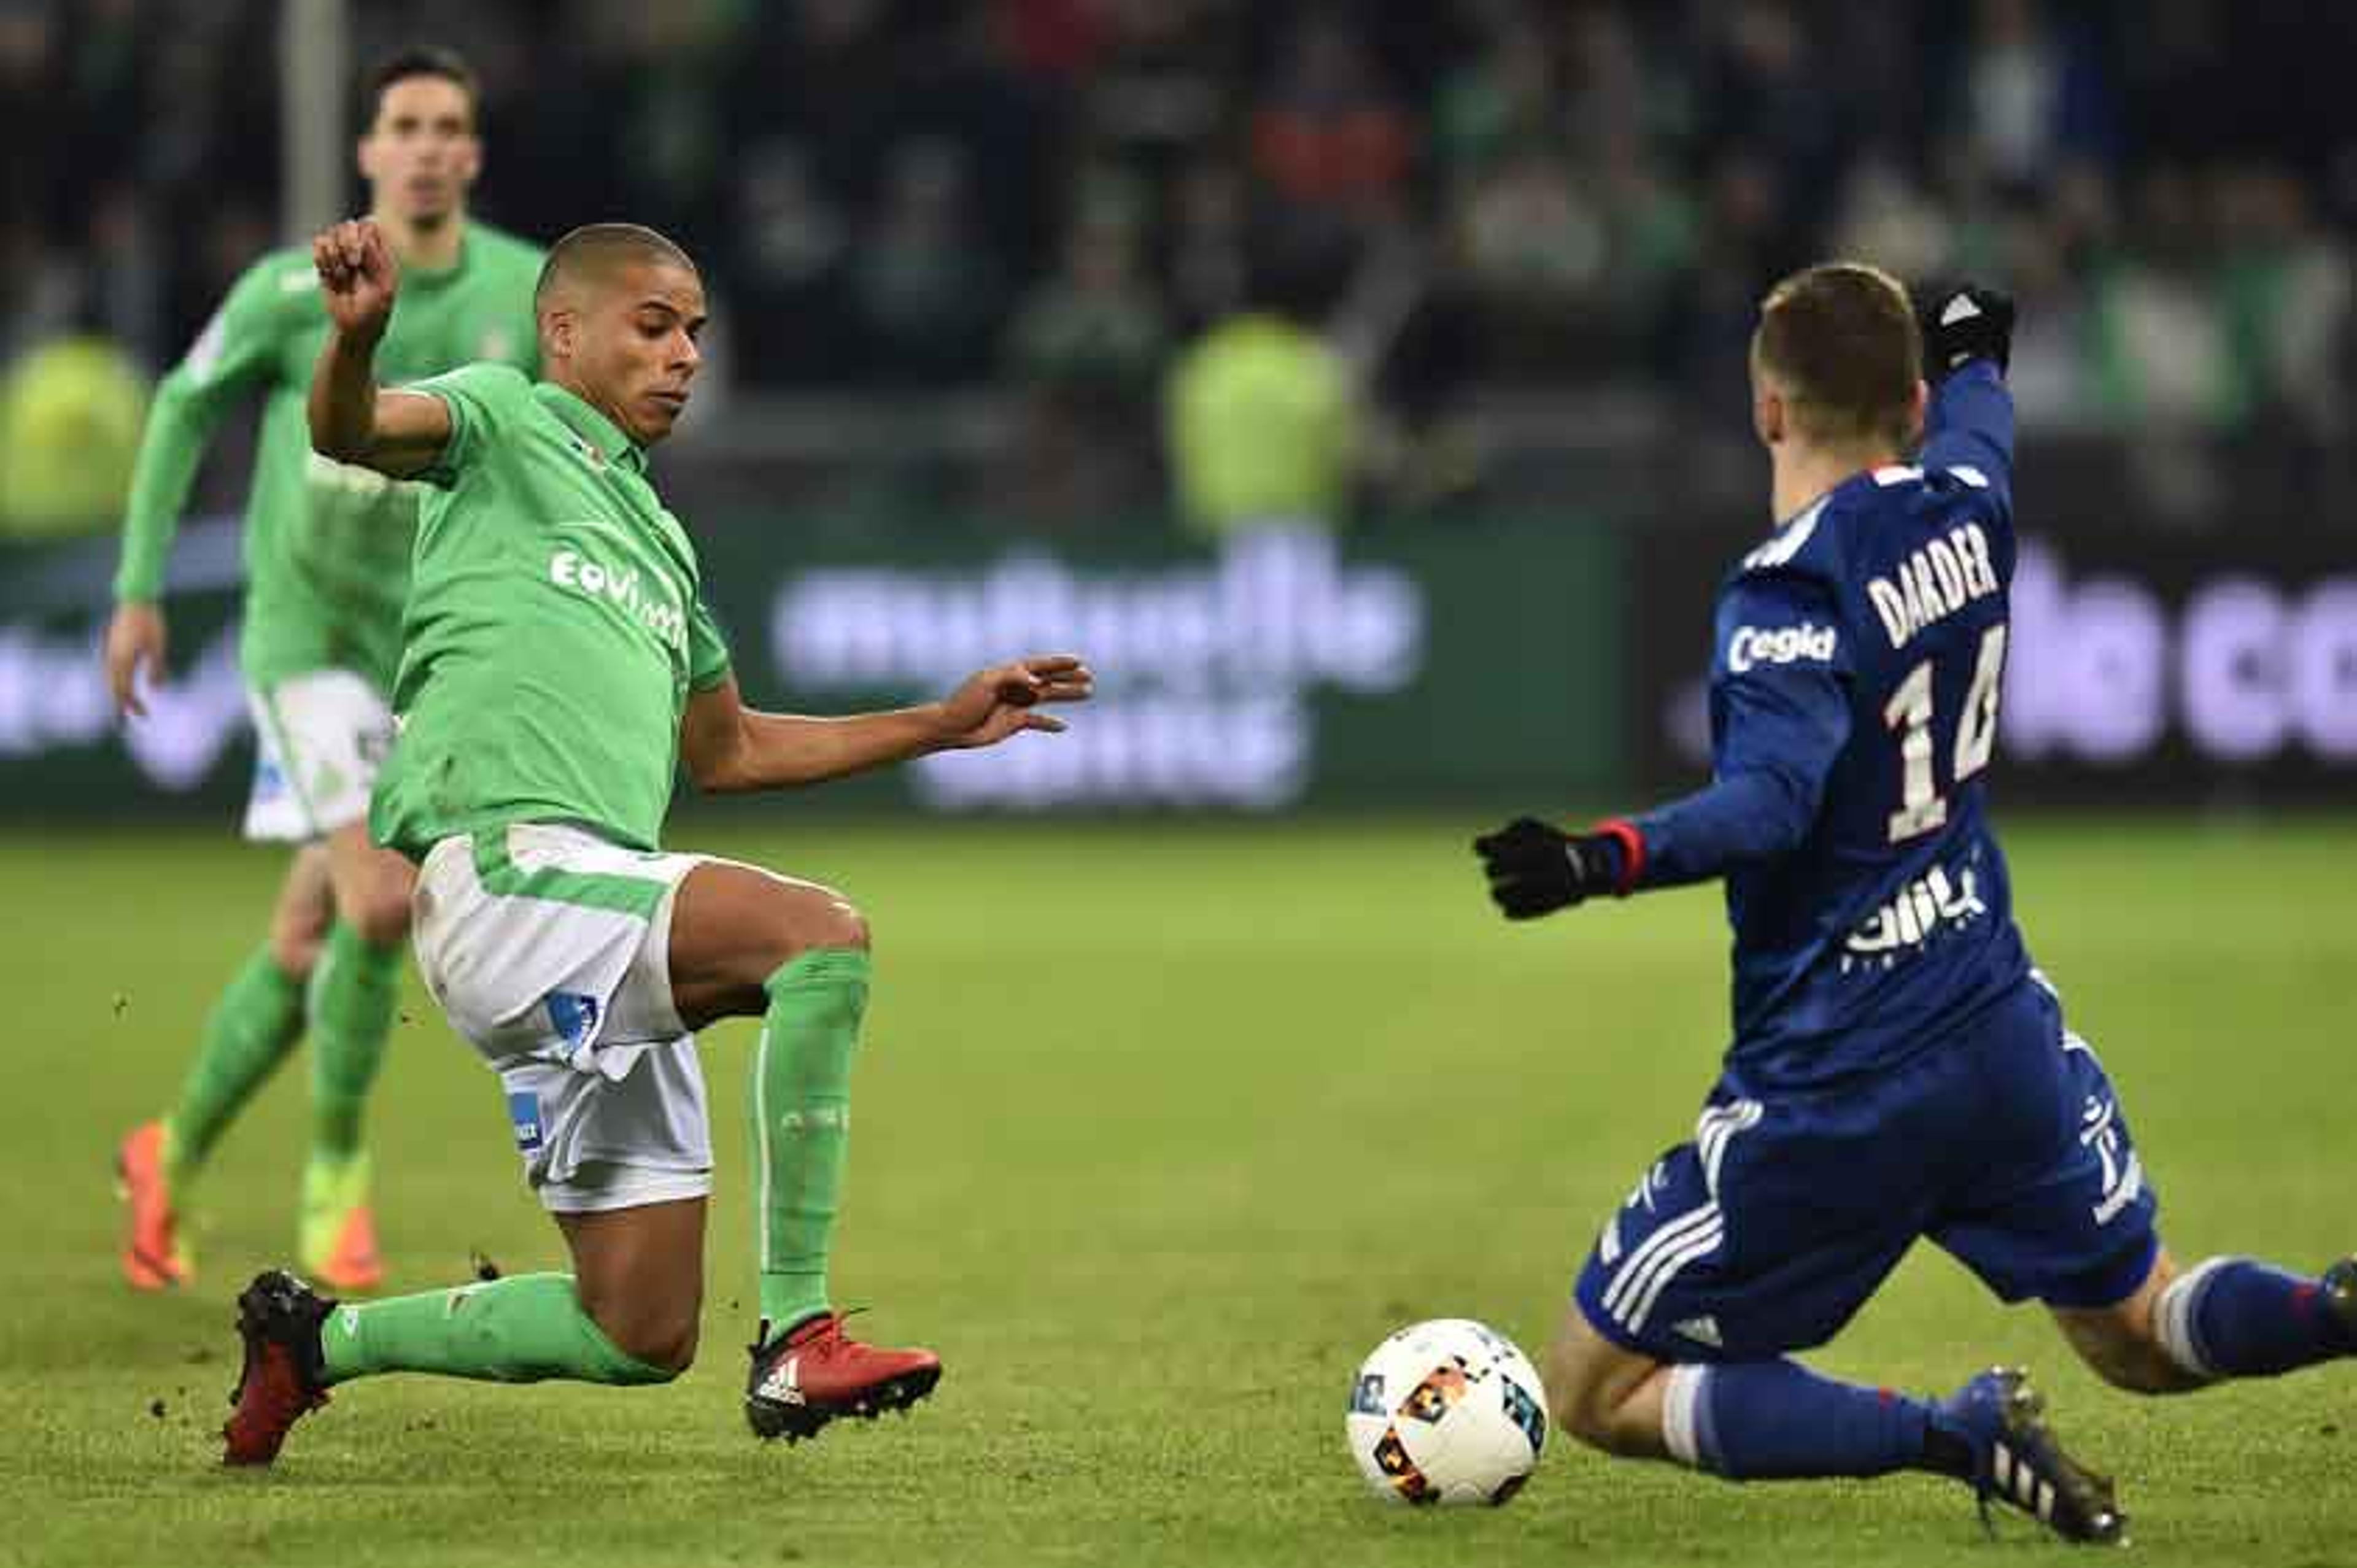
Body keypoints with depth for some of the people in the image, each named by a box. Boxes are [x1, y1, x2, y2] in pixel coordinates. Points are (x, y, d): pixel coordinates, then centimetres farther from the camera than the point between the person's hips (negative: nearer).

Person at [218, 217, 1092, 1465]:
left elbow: (727, 751, 37)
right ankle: (797, 1340, -29)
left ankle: (320, 1339, 23)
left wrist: (943, 725, 33)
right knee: (820, 933, -29)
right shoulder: (507, 425, 7)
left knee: (642, 1337, 4)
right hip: (507, 872, -8)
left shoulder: (657, 538, 29)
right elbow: (347, 434, -15)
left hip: (602, 931, 8)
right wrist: (356, 335, -38)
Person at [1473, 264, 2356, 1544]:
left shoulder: (1788, 595, -18)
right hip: (2001, 1031, 7)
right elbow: (1974, 408, 28)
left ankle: (1957, 1436, -14)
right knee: (2137, 1331, 25)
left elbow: (1772, 798, -34)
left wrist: (1606, 860, -49)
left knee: (1596, 1392, 5)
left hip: (1832, 1087, -7)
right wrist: (1972, 348, 51)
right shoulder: (1965, 506, 3)